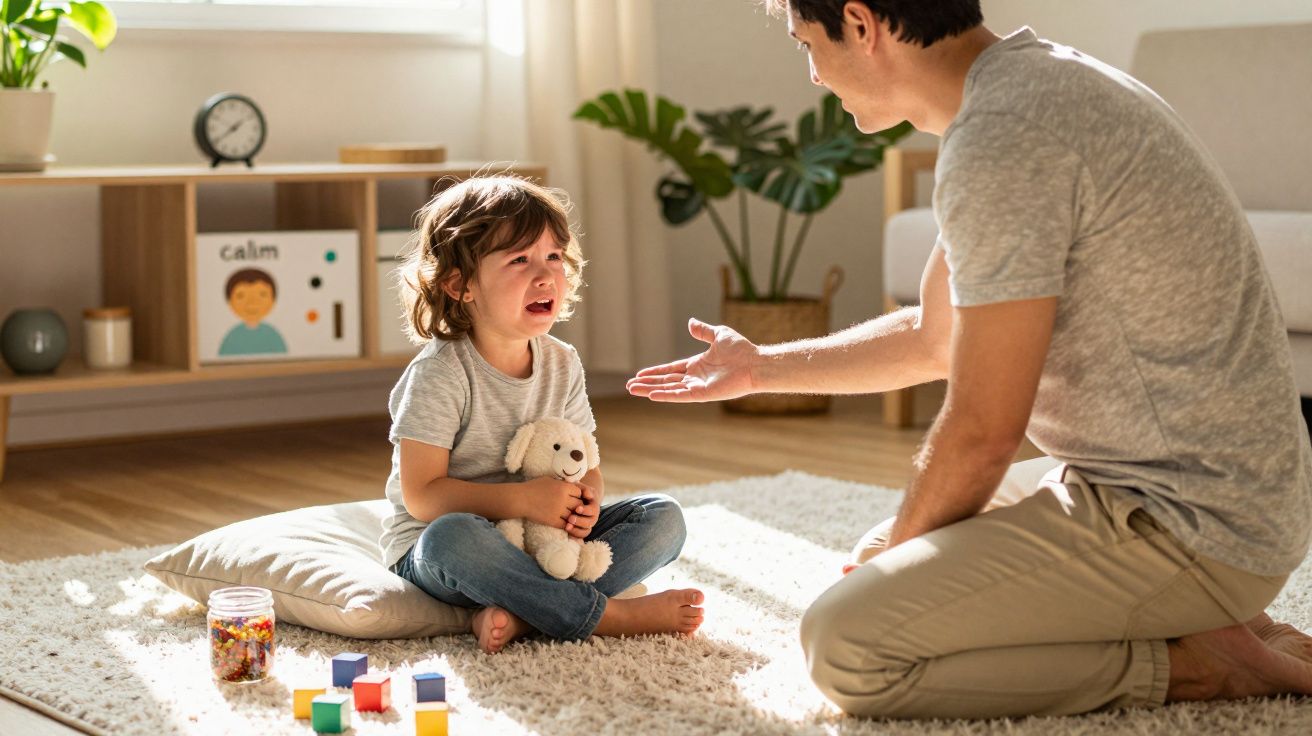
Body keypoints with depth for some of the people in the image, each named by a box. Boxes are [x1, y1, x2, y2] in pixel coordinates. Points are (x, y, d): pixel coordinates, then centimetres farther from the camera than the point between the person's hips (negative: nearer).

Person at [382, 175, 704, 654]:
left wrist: (585, 502, -19)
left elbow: (586, 466, 6)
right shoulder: (440, 374, -16)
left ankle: (519, 611, -28)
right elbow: (422, 495, -19)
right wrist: (523, 499, -28)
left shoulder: (562, 364, 2)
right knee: (454, 536, -41)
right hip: (431, 553, -6)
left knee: (663, 518, -10)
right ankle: (605, 615, -28)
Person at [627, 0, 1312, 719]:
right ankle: (1212, 620, 13)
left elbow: (981, 431, -16)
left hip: (1187, 524, -10)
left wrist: (900, 546, 2)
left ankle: (1191, 664, -7)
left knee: (847, 645, -17)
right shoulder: (1033, 87, 12)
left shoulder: (1001, 139, -21)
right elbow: (933, 339, 23)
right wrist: (760, 366, 30)